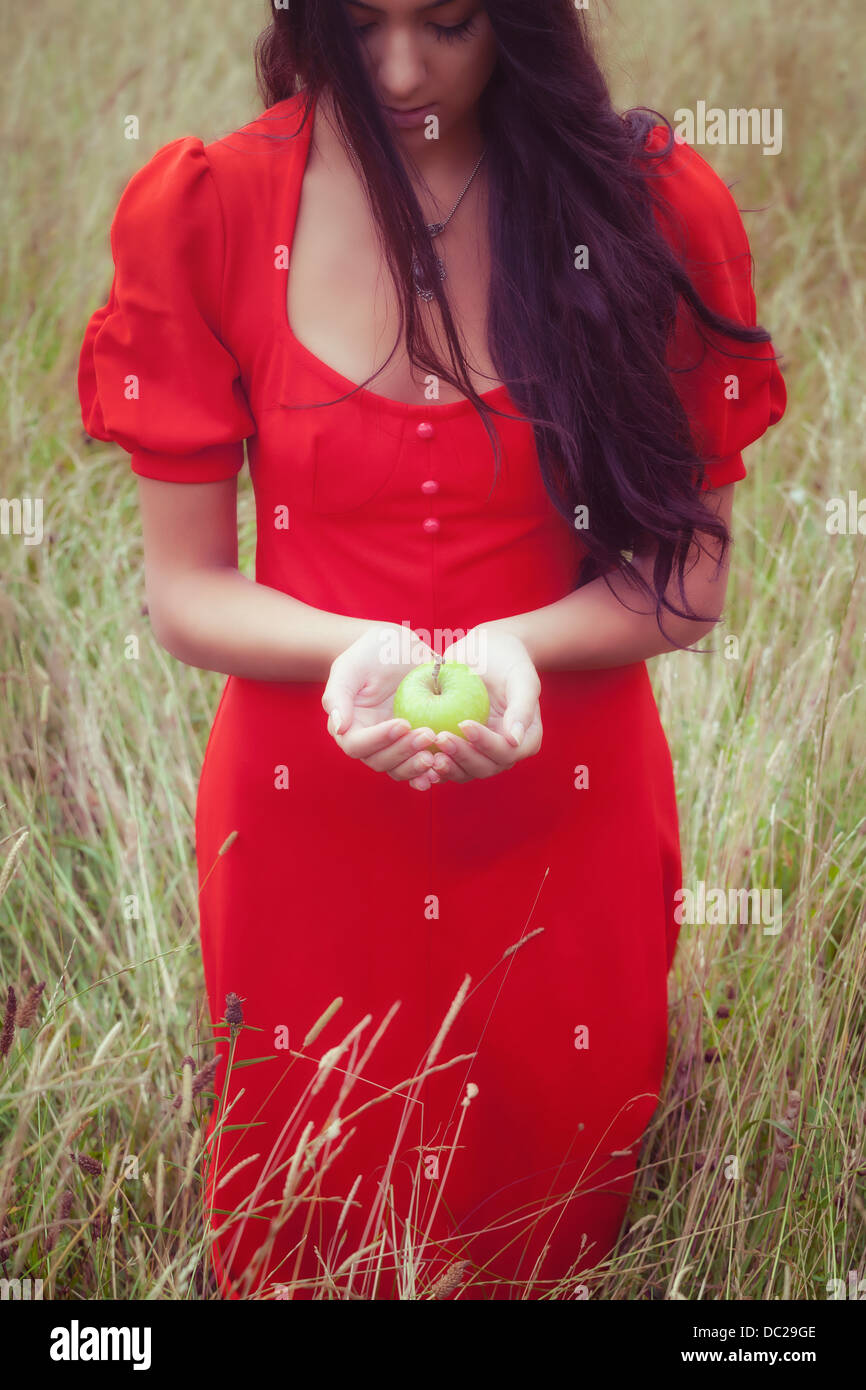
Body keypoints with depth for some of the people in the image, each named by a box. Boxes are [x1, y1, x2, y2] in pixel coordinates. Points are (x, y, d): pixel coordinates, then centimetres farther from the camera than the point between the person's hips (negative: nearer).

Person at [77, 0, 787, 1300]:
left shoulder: (655, 204, -9)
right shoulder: (202, 212, -9)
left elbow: (686, 577, -3)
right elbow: (184, 592, -4)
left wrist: (514, 647, -23)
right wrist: (355, 651, -24)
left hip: (570, 835, 0)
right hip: (306, 835, 0)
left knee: (554, 1244, 19)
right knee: (314, 1245, 18)